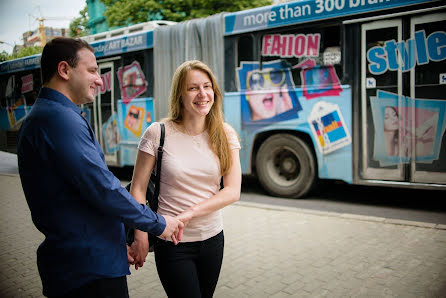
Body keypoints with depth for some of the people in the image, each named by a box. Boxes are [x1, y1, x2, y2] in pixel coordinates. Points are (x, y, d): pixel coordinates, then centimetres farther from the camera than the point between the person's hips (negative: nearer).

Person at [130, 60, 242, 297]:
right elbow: (138, 190, -7)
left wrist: (189, 213, -19)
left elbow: (233, 191, -10)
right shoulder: (158, 133, -12)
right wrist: (140, 237, -13)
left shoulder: (225, 135, -4)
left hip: (212, 238, 4)